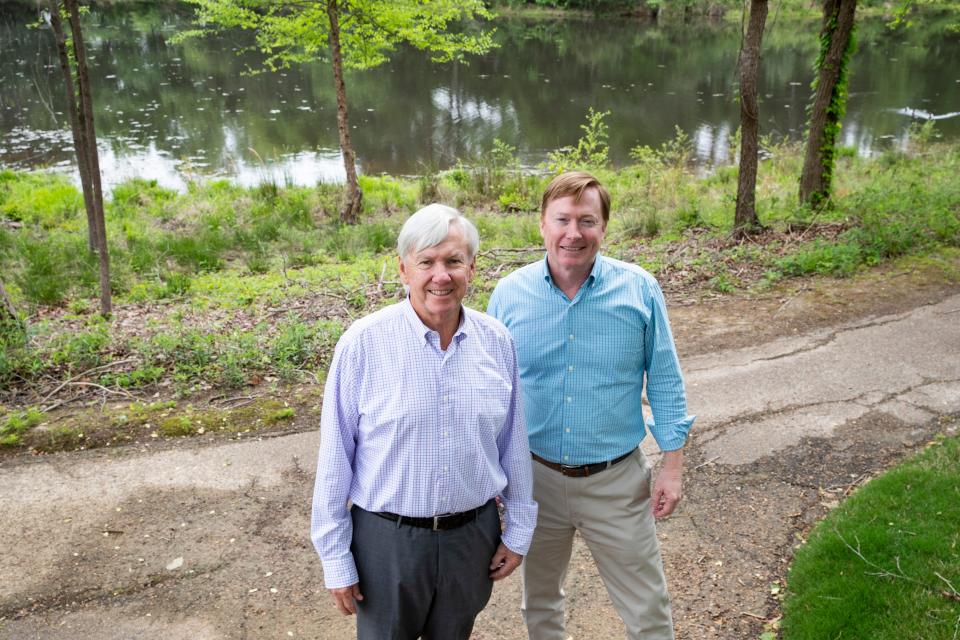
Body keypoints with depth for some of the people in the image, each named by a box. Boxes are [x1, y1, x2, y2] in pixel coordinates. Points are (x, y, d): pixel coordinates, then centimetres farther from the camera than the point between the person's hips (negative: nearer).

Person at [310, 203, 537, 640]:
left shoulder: (498, 342, -5)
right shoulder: (363, 343, -16)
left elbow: (514, 444, 4)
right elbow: (336, 457, -10)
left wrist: (519, 530, 8)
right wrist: (335, 557, -6)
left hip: (474, 534, 3)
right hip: (388, 538, -3)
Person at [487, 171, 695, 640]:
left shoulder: (640, 290, -9)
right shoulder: (509, 293, -6)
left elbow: (664, 381, -1)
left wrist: (673, 465, -3)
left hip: (618, 482, -1)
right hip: (535, 478, 2)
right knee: (539, 602, 23)